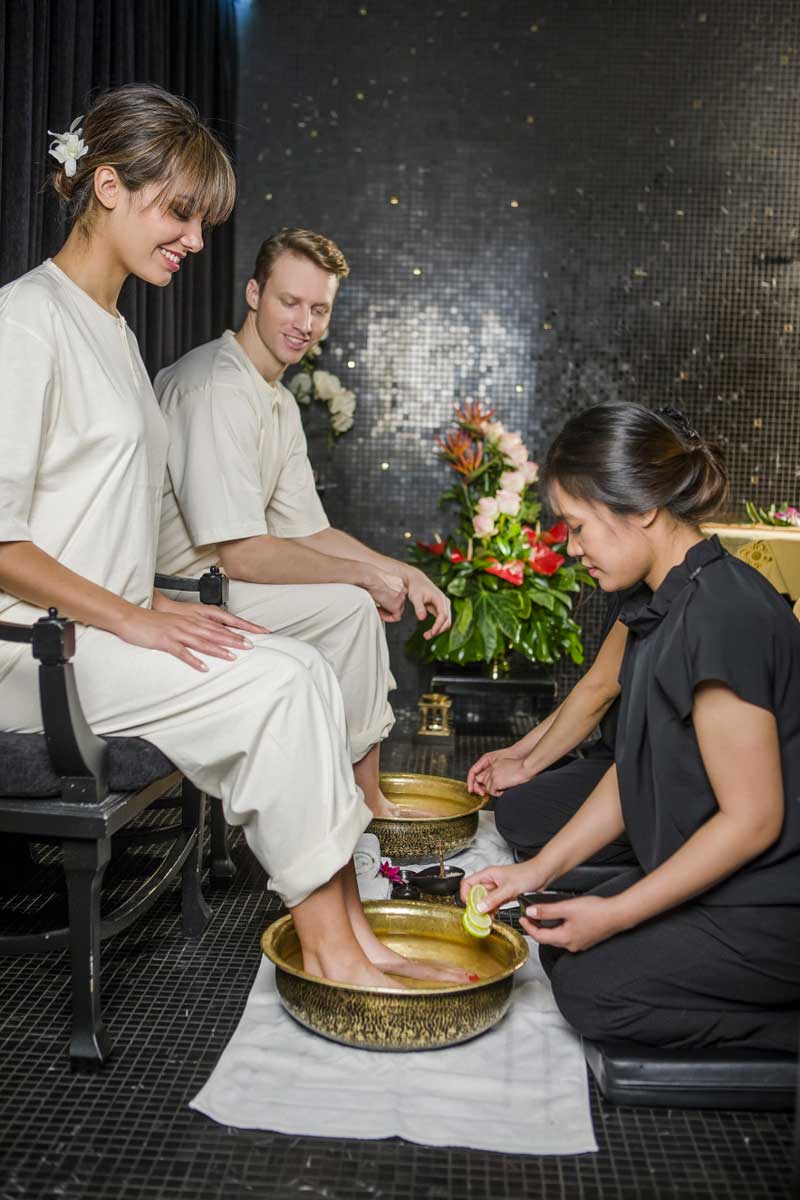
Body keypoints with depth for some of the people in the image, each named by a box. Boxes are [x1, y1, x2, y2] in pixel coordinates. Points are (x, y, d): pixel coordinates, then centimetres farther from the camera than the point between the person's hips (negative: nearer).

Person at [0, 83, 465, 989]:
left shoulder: (111, 328, 18)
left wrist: (158, 603, 3)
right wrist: (134, 618, -18)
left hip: (106, 632, 8)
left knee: (303, 672, -9)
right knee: (282, 685, -19)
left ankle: (341, 933, -5)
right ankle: (330, 944, -6)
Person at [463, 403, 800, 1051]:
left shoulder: (721, 616, -27)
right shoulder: (665, 602, 3)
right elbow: (636, 767, 8)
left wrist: (616, 914, -16)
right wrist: (538, 870, 5)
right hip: (716, 875, 9)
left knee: (591, 986, -11)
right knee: (563, 946, 9)